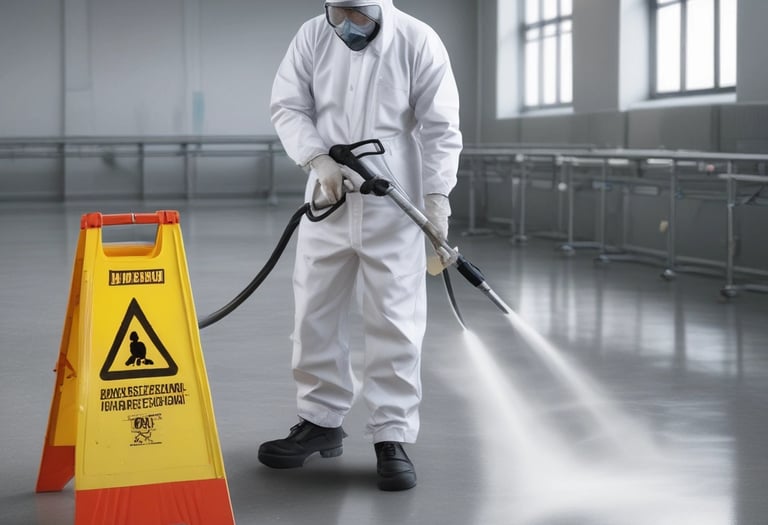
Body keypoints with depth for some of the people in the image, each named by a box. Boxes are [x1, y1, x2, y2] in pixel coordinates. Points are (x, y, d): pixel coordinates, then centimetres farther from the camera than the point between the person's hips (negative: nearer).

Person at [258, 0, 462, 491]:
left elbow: (441, 128, -6)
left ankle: (393, 437, 4)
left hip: (393, 207, -3)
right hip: (327, 202, 3)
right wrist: (320, 159, -14)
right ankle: (321, 420, 25)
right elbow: (288, 107, 2)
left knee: (395, 322, -3)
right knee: (316, 314, 10)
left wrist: (437, 197, -13)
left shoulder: (418, 41, -8)